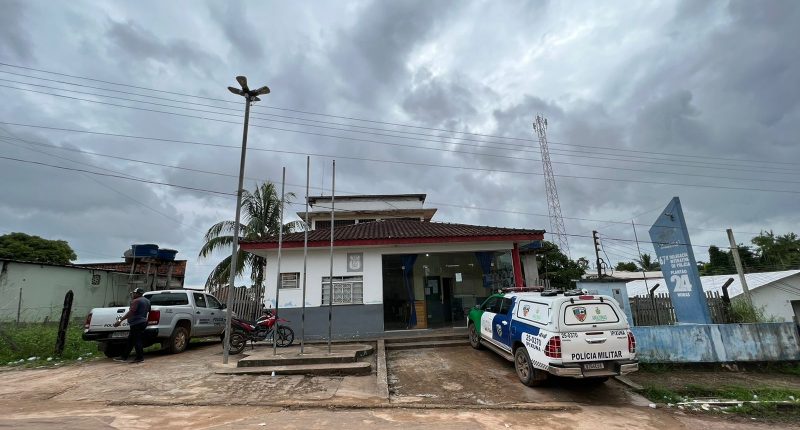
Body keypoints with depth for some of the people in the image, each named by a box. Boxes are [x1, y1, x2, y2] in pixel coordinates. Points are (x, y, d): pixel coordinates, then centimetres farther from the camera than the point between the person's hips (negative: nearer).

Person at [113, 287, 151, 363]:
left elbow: (131, 312, -24)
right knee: (130, 340, 17)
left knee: (137, 341, -4)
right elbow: (148, 311, 23)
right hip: (143, 322, 10)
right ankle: (124, 356, 23)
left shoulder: (136, 301, -14)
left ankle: (140, 358, 0)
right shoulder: (147, 300, 15)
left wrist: (120, 320, -26)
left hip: (137, 323, -10)